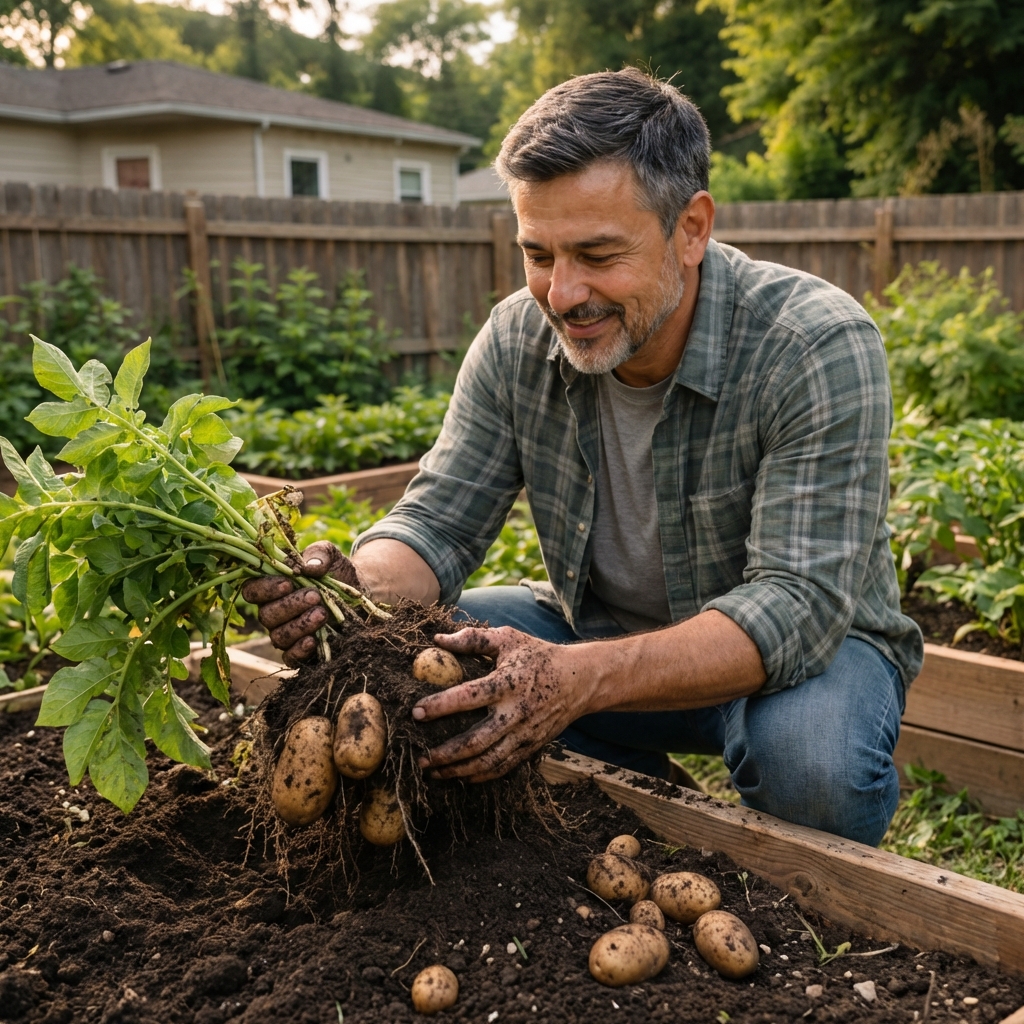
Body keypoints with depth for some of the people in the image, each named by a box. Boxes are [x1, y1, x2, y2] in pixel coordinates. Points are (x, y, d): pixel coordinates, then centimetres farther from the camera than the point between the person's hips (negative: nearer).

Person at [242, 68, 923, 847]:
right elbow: (438, 522, -10)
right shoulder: (517, 342, -11)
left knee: (809, 756, -37)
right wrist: (355, 592, -35)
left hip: (807, 643, -4)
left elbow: (800, 601, -33)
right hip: (604, 631, 5)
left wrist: (583, 680, -48)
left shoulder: (819, 348, -26)